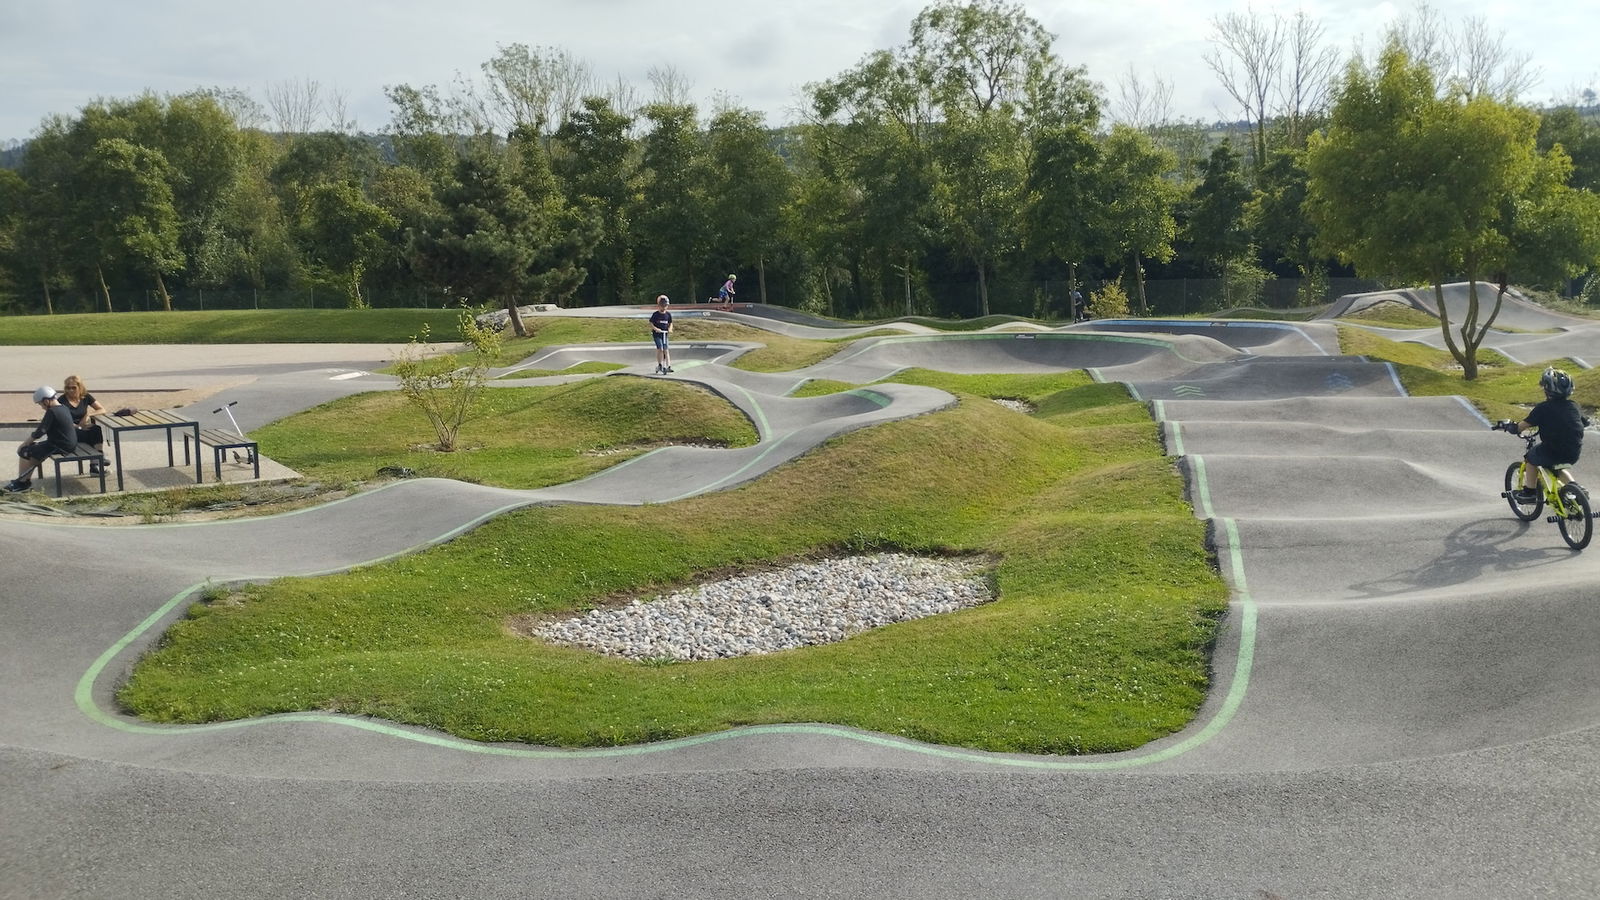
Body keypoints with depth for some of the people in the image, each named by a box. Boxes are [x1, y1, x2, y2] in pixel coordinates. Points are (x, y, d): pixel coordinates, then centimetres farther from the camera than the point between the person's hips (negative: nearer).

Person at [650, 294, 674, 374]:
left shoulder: (668, 314, 5)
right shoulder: (655, 314, -6)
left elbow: (670, 323, 14)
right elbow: (651, 323, -5)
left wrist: (670, 329, -5)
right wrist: (655, 328, -21)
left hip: (665, 334, 4)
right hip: (657, 334, -4)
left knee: (666, 350, 1)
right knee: (660, 348, -15)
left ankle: (668, 366, 0)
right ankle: (660, 365, -7)